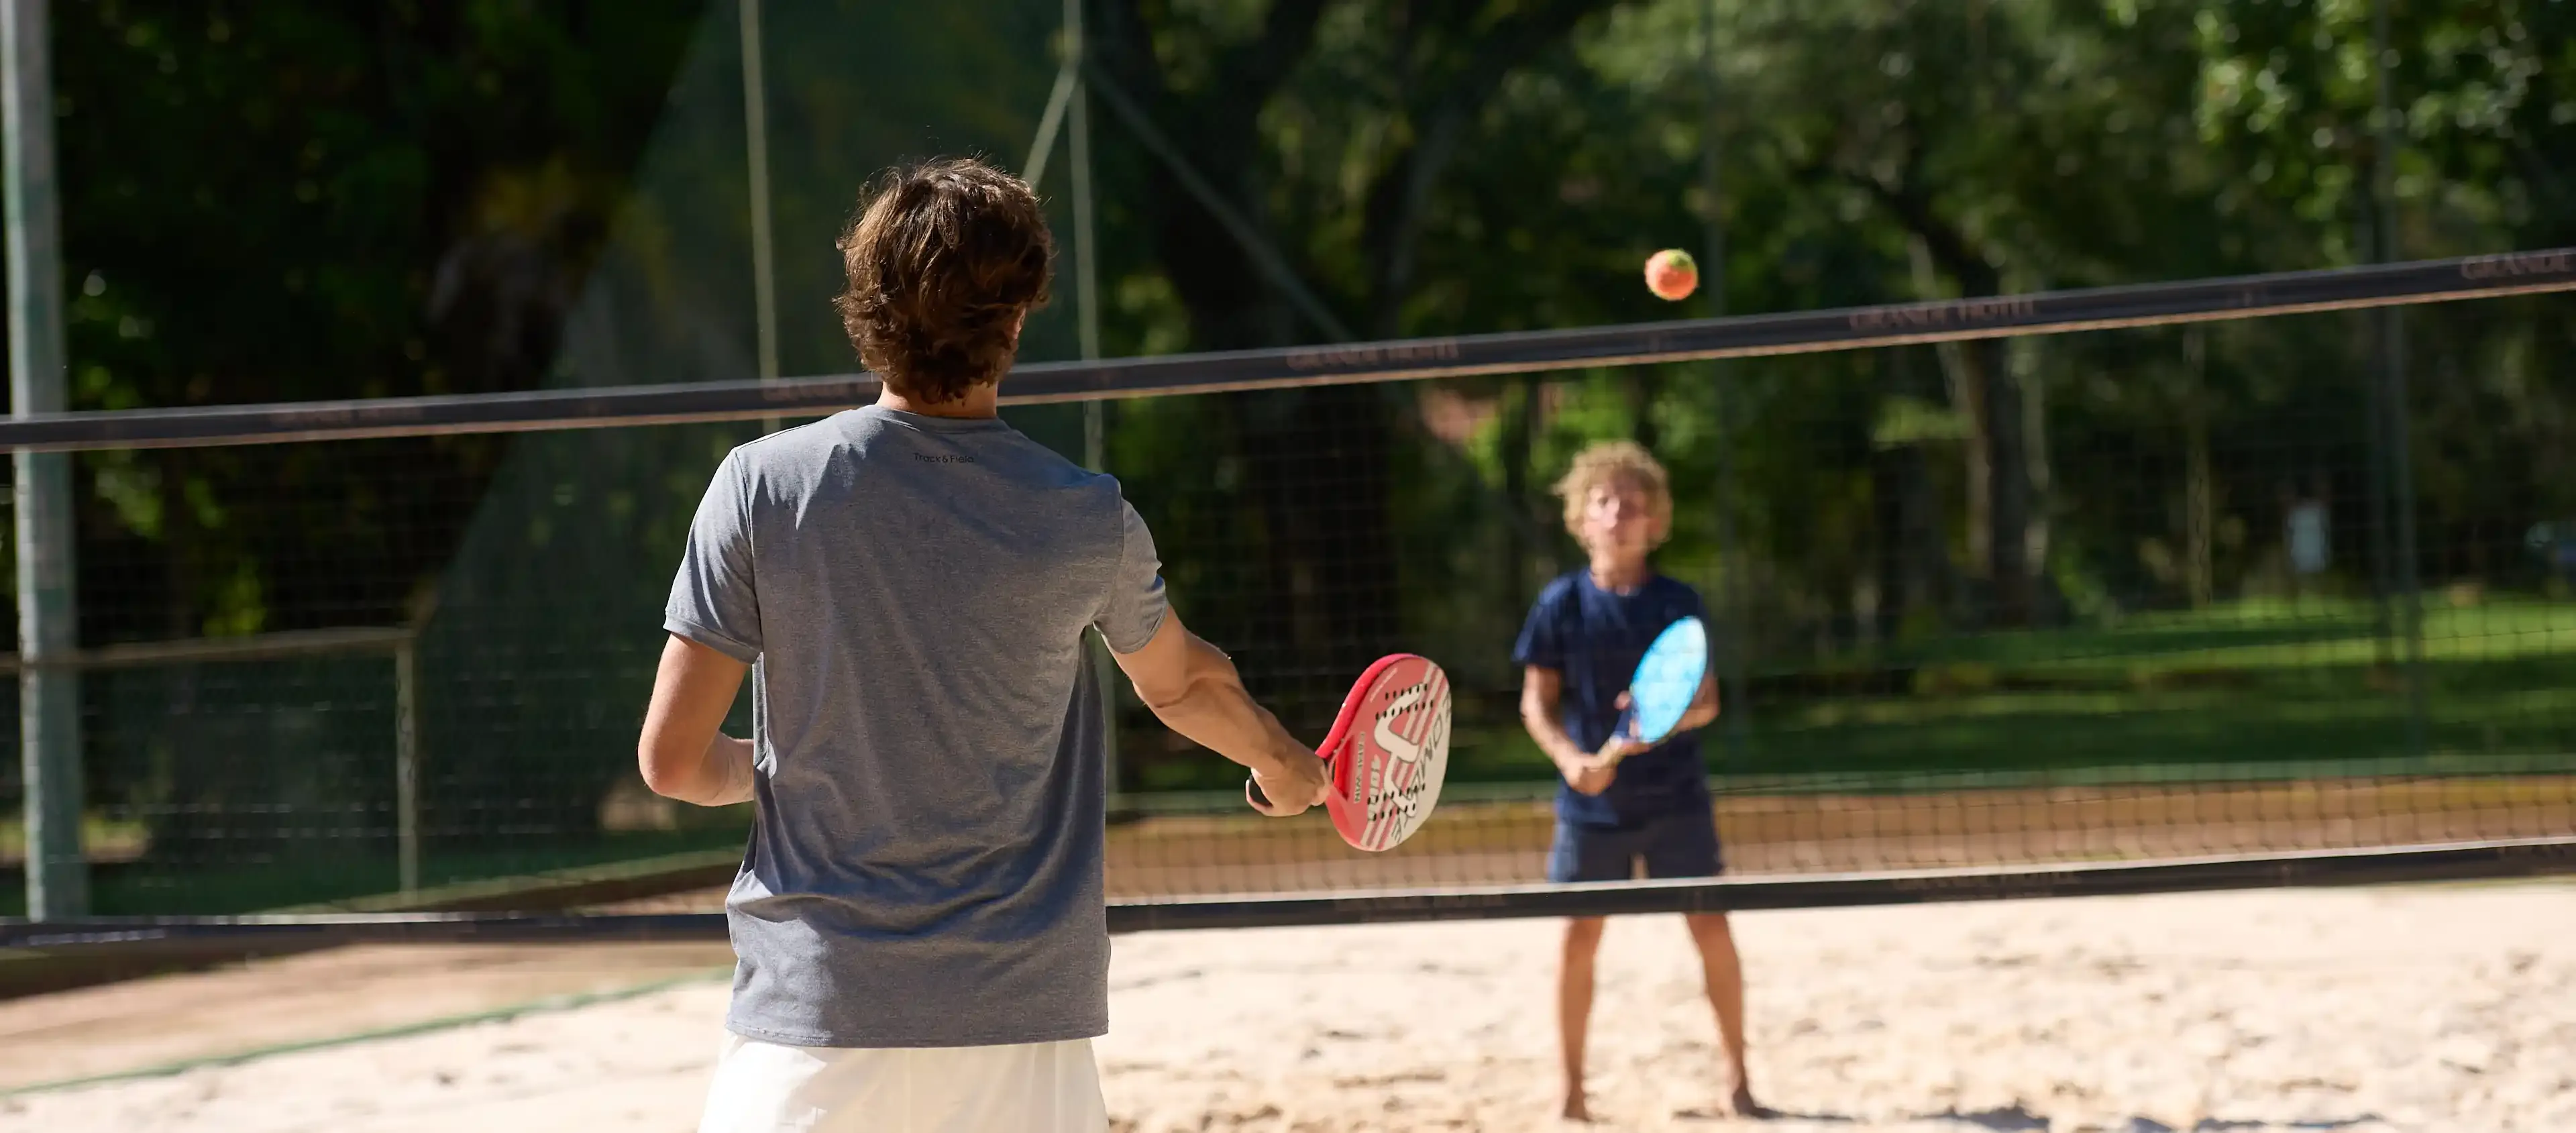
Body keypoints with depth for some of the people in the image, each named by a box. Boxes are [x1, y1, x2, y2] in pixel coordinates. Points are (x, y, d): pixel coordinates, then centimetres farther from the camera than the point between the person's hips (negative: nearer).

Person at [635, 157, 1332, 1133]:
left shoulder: (761, 487, -5)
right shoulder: (1089, 522, -1)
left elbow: (673, 760, -3)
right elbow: (1180, 683, 20)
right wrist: (1282, 761, 43)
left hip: (811, 1019, -1)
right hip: (1020, 1032, 1)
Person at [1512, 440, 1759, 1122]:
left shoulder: (1677, 604, -1)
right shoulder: (1561, 605, -1)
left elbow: (1706, 702, 0)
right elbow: (1536, 703, 1)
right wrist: (1570, 758, -17)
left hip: (1675, 797, 0)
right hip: (1593, 801, 0)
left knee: (1711, 928, -2)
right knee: (1581, 936, 0)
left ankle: (1737, 1079, 9)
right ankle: (1571, 1087, 10)